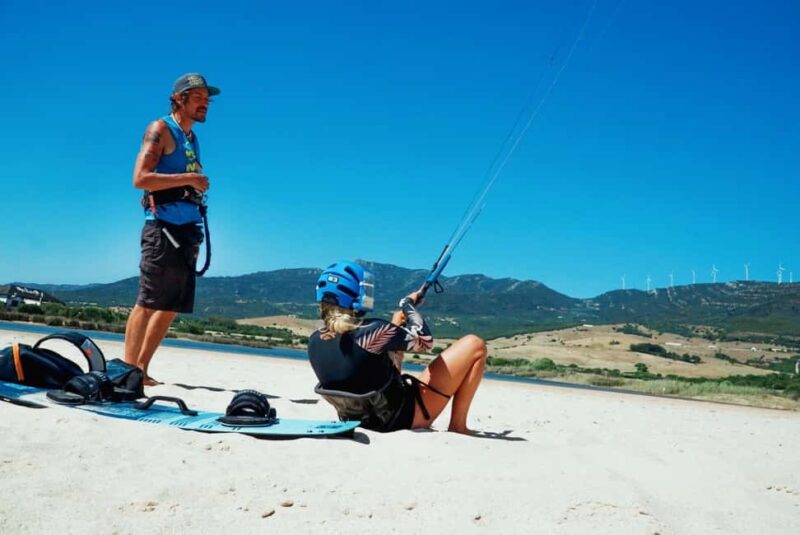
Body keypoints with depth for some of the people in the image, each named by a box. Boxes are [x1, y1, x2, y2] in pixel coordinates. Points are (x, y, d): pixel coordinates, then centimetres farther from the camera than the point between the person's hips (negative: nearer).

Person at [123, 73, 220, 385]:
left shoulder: (192, 138, 21)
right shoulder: (161, 130, -3)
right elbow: (140, 178, -15)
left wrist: (198, 185, 7)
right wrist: (187, 179, -17)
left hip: (187, 230, 8)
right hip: (163, 227, -8)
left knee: (171, 307, 8)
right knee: (147, 303, -11)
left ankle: (141, 369, 15)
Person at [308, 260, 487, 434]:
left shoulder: (315, 341, -7)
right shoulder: (370, 330, -28)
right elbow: (425, 341, -12)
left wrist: (396, 328, 12)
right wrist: (408, 304, 3)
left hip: (366, 421, 7)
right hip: (405, 417, -7)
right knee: (475, 345, -2)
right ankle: (457, 426, 6)